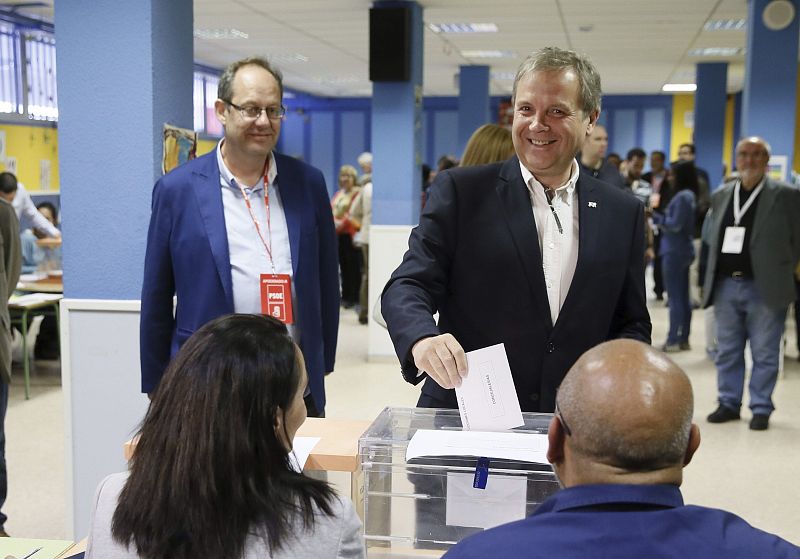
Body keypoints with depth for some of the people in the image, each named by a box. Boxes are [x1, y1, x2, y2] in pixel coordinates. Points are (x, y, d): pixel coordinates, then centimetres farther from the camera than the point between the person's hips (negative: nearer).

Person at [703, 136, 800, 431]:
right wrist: (710, 280, 9)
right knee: (727, 351, 11)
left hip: (764, 288, -4)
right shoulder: (720, 196, 12)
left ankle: (761, 409, 13)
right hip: (725, 285, 5)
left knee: (764, 353, 2)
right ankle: (728, 403, 23)